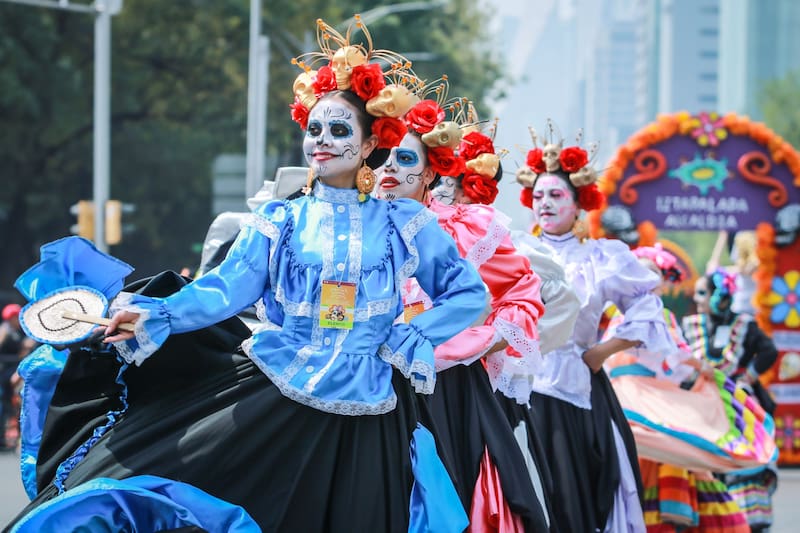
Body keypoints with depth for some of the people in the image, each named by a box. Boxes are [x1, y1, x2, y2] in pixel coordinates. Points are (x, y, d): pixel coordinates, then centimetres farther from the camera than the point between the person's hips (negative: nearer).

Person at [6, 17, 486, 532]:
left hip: (363, 410, -1)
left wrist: (411, 343, -3)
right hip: (274, 394, 1)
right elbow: (226, 290, -2)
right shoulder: (279, 220, 10)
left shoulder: (402, 222, 7)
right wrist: (154, 315, -18)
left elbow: (469, 293, 9)